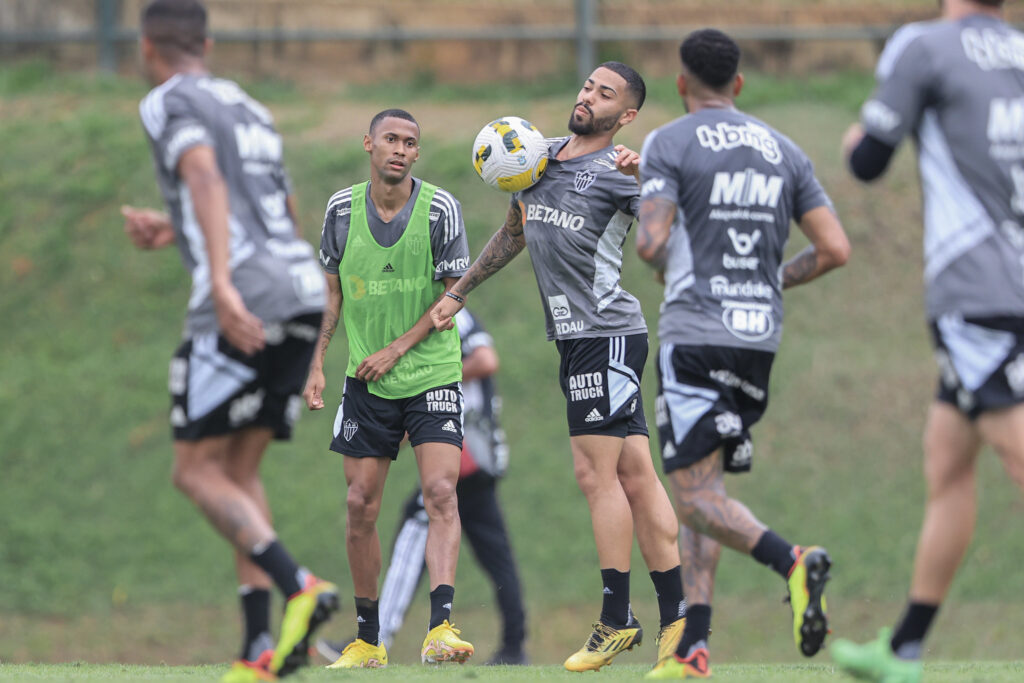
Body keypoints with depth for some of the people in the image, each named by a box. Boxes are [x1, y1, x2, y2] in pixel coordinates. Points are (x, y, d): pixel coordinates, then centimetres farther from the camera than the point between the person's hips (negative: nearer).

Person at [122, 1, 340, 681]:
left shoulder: (171, 102, 0)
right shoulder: (250, 109, 25)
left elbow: (206, 177, -19)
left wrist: (221, 281, -30)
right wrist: (174, 230, 38)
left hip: (244, 304, -8)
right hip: (305, 291, 8)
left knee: (198, 472, 1)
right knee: (240, 469, 14)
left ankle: (298, 586, -21)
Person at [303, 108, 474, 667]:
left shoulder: (440, 208, -7)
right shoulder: (342, 209, 1)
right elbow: (333, 292, 11)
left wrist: (396, 349, -12)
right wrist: (316, 364, 4)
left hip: (432, 375, -3)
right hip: (366, 383, 3)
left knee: (441, 493, -17)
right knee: (360, 506, 2)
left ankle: (440, 627, -25)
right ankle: (367, 638, 13)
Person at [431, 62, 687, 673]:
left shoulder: (617, 170, -8)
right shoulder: (540, 155, 16)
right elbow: (515, 233, 30)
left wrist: (647, 180, -37)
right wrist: (457, 294, 31)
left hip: (606, 333, -8)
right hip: (576, 334, 8)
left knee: (596, 473, -8)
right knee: (635, 475, 6)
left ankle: (617, 622, -5)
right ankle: (675, 617, 6)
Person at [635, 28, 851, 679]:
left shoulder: (667, 144, -2)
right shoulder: (783, 150, 12)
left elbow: (652, 242, -14)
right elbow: (836, 248, 6)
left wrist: (661, 262, 9)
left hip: (695, 334, -5)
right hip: (761, 338, 6)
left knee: (696, 494, -7)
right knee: (705, 487, 14)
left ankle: (794, 562, -33)